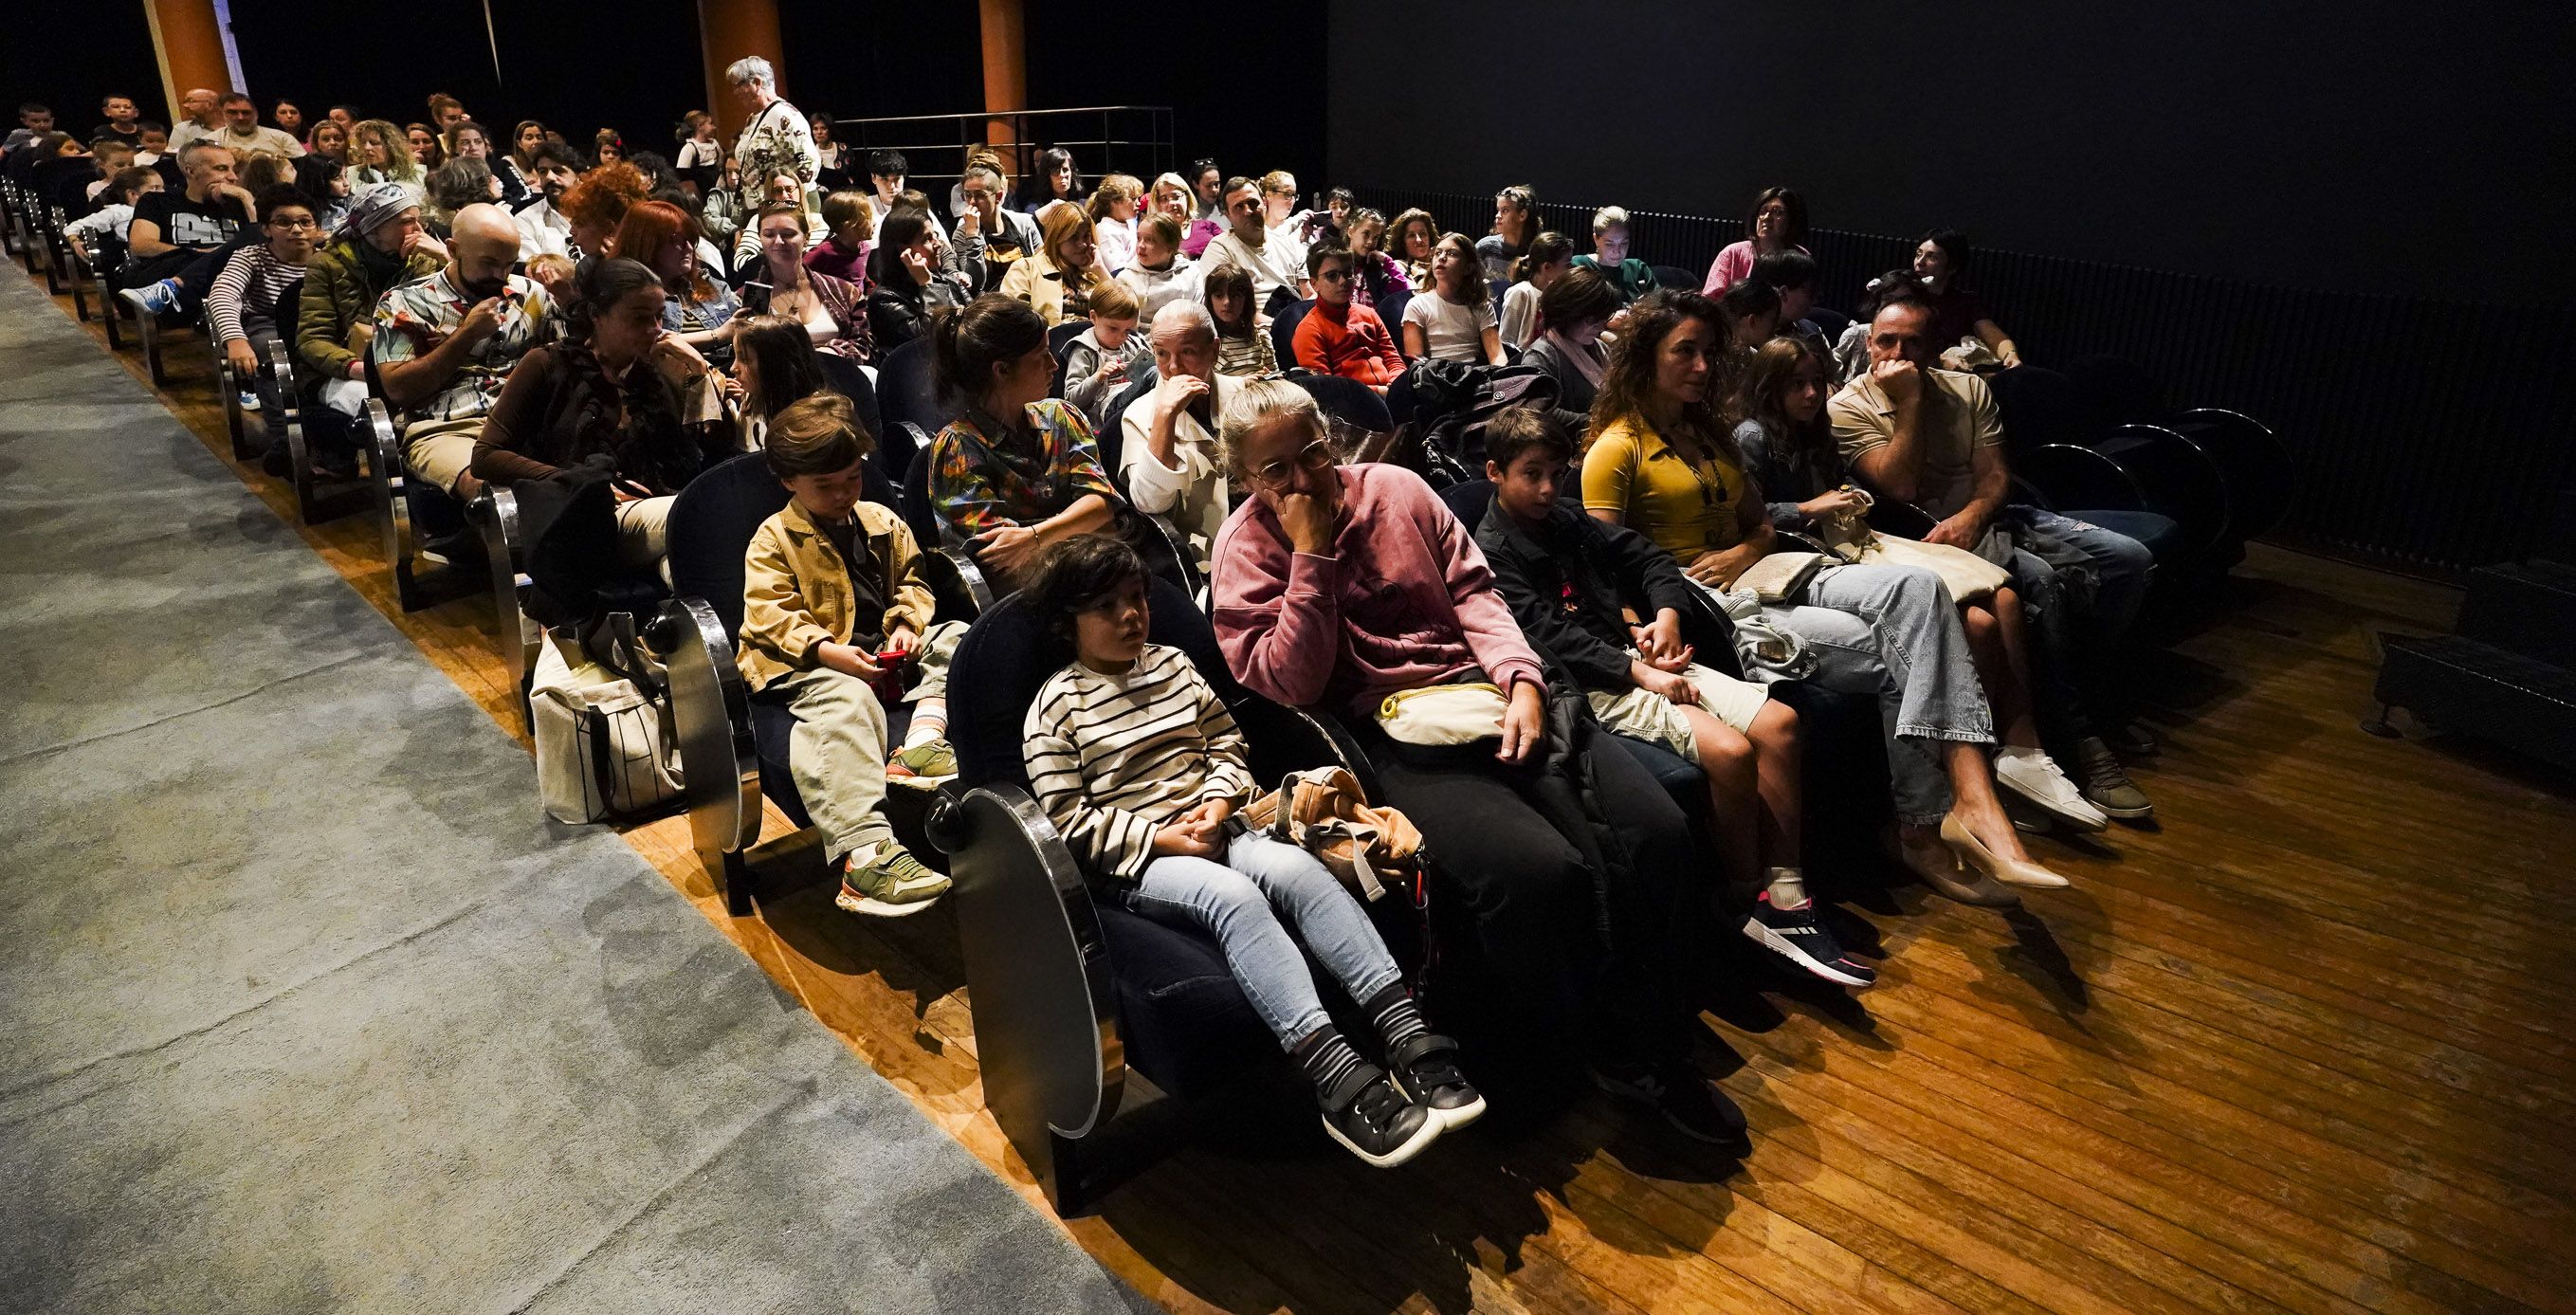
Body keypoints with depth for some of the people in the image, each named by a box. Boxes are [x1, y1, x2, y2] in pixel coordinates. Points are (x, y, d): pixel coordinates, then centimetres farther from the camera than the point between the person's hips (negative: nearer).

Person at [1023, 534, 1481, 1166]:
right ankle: (1337, 1079, -44)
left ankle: (1408, 1037, -35)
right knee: (1233, 895, -36)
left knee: (1297, 867, -28)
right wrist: (1160, 839, -14)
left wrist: (1218, 802, -3)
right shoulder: (1056, 707, 0)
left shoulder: (1173, 663, 16)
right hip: (1132, 862, -5)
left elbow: (1227, 742, 18)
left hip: (1214, 831, 5)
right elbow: (1070, 820, -6)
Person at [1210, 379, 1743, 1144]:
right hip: (1390, 736, -5)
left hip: (1486, 698, 5)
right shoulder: (1247, 548, 3)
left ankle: (1654, 1046, 6)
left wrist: (1521, 679, -4)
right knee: (1540, 871, -29)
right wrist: (1311, 556, -12)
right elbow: (1292, 685, -8)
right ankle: (1618, 1051, 1)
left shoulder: (1395, 488, 14)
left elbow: (1473, 589, 12)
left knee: (1656, 831, -15)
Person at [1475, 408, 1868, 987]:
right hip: (1589, 685, -8)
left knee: (1778, 722, -9)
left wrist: (1667, 613, 2)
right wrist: (1637, 672, -19)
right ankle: (1745, 901, -4)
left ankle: (1785, 896, -5)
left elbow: (1648, 559, 23)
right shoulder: (1490, 550, -4)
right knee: (1729, 751, -25)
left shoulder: (1568, 521, 20)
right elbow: (1548, 635, -14)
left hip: (1635, 654, 8)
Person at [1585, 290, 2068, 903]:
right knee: (1894, 655, -22)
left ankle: (1973, 798, -33)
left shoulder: (1713, 434, 22)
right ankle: (1923, 830, -8)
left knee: (1915, 587, -22)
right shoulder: (1616, 449, -4)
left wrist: (1745, 551, 0)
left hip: (1760, 577, 8)